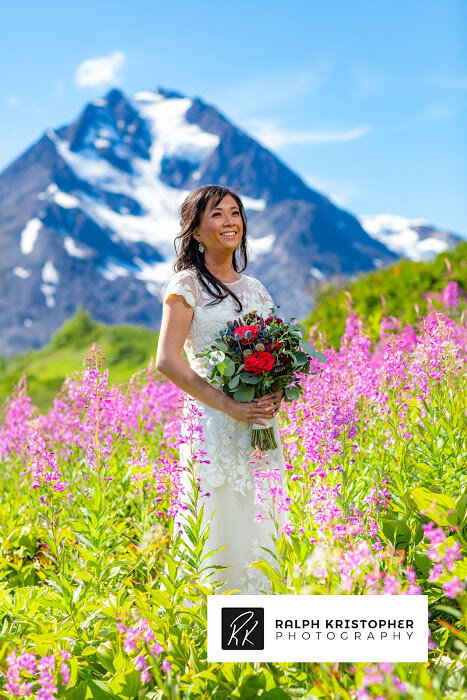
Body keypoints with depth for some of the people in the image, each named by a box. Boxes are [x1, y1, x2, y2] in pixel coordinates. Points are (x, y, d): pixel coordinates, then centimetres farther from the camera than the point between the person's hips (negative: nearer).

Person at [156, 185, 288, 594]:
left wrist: (277, 395, -4)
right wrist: (231, 406, -18)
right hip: (214, 426, -5)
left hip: (261, 427, 6)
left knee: (262, 533, 8)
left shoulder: (254, 288, 15)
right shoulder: (187, 285, -2)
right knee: (219, 533, -3)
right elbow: (168, 362, -12)